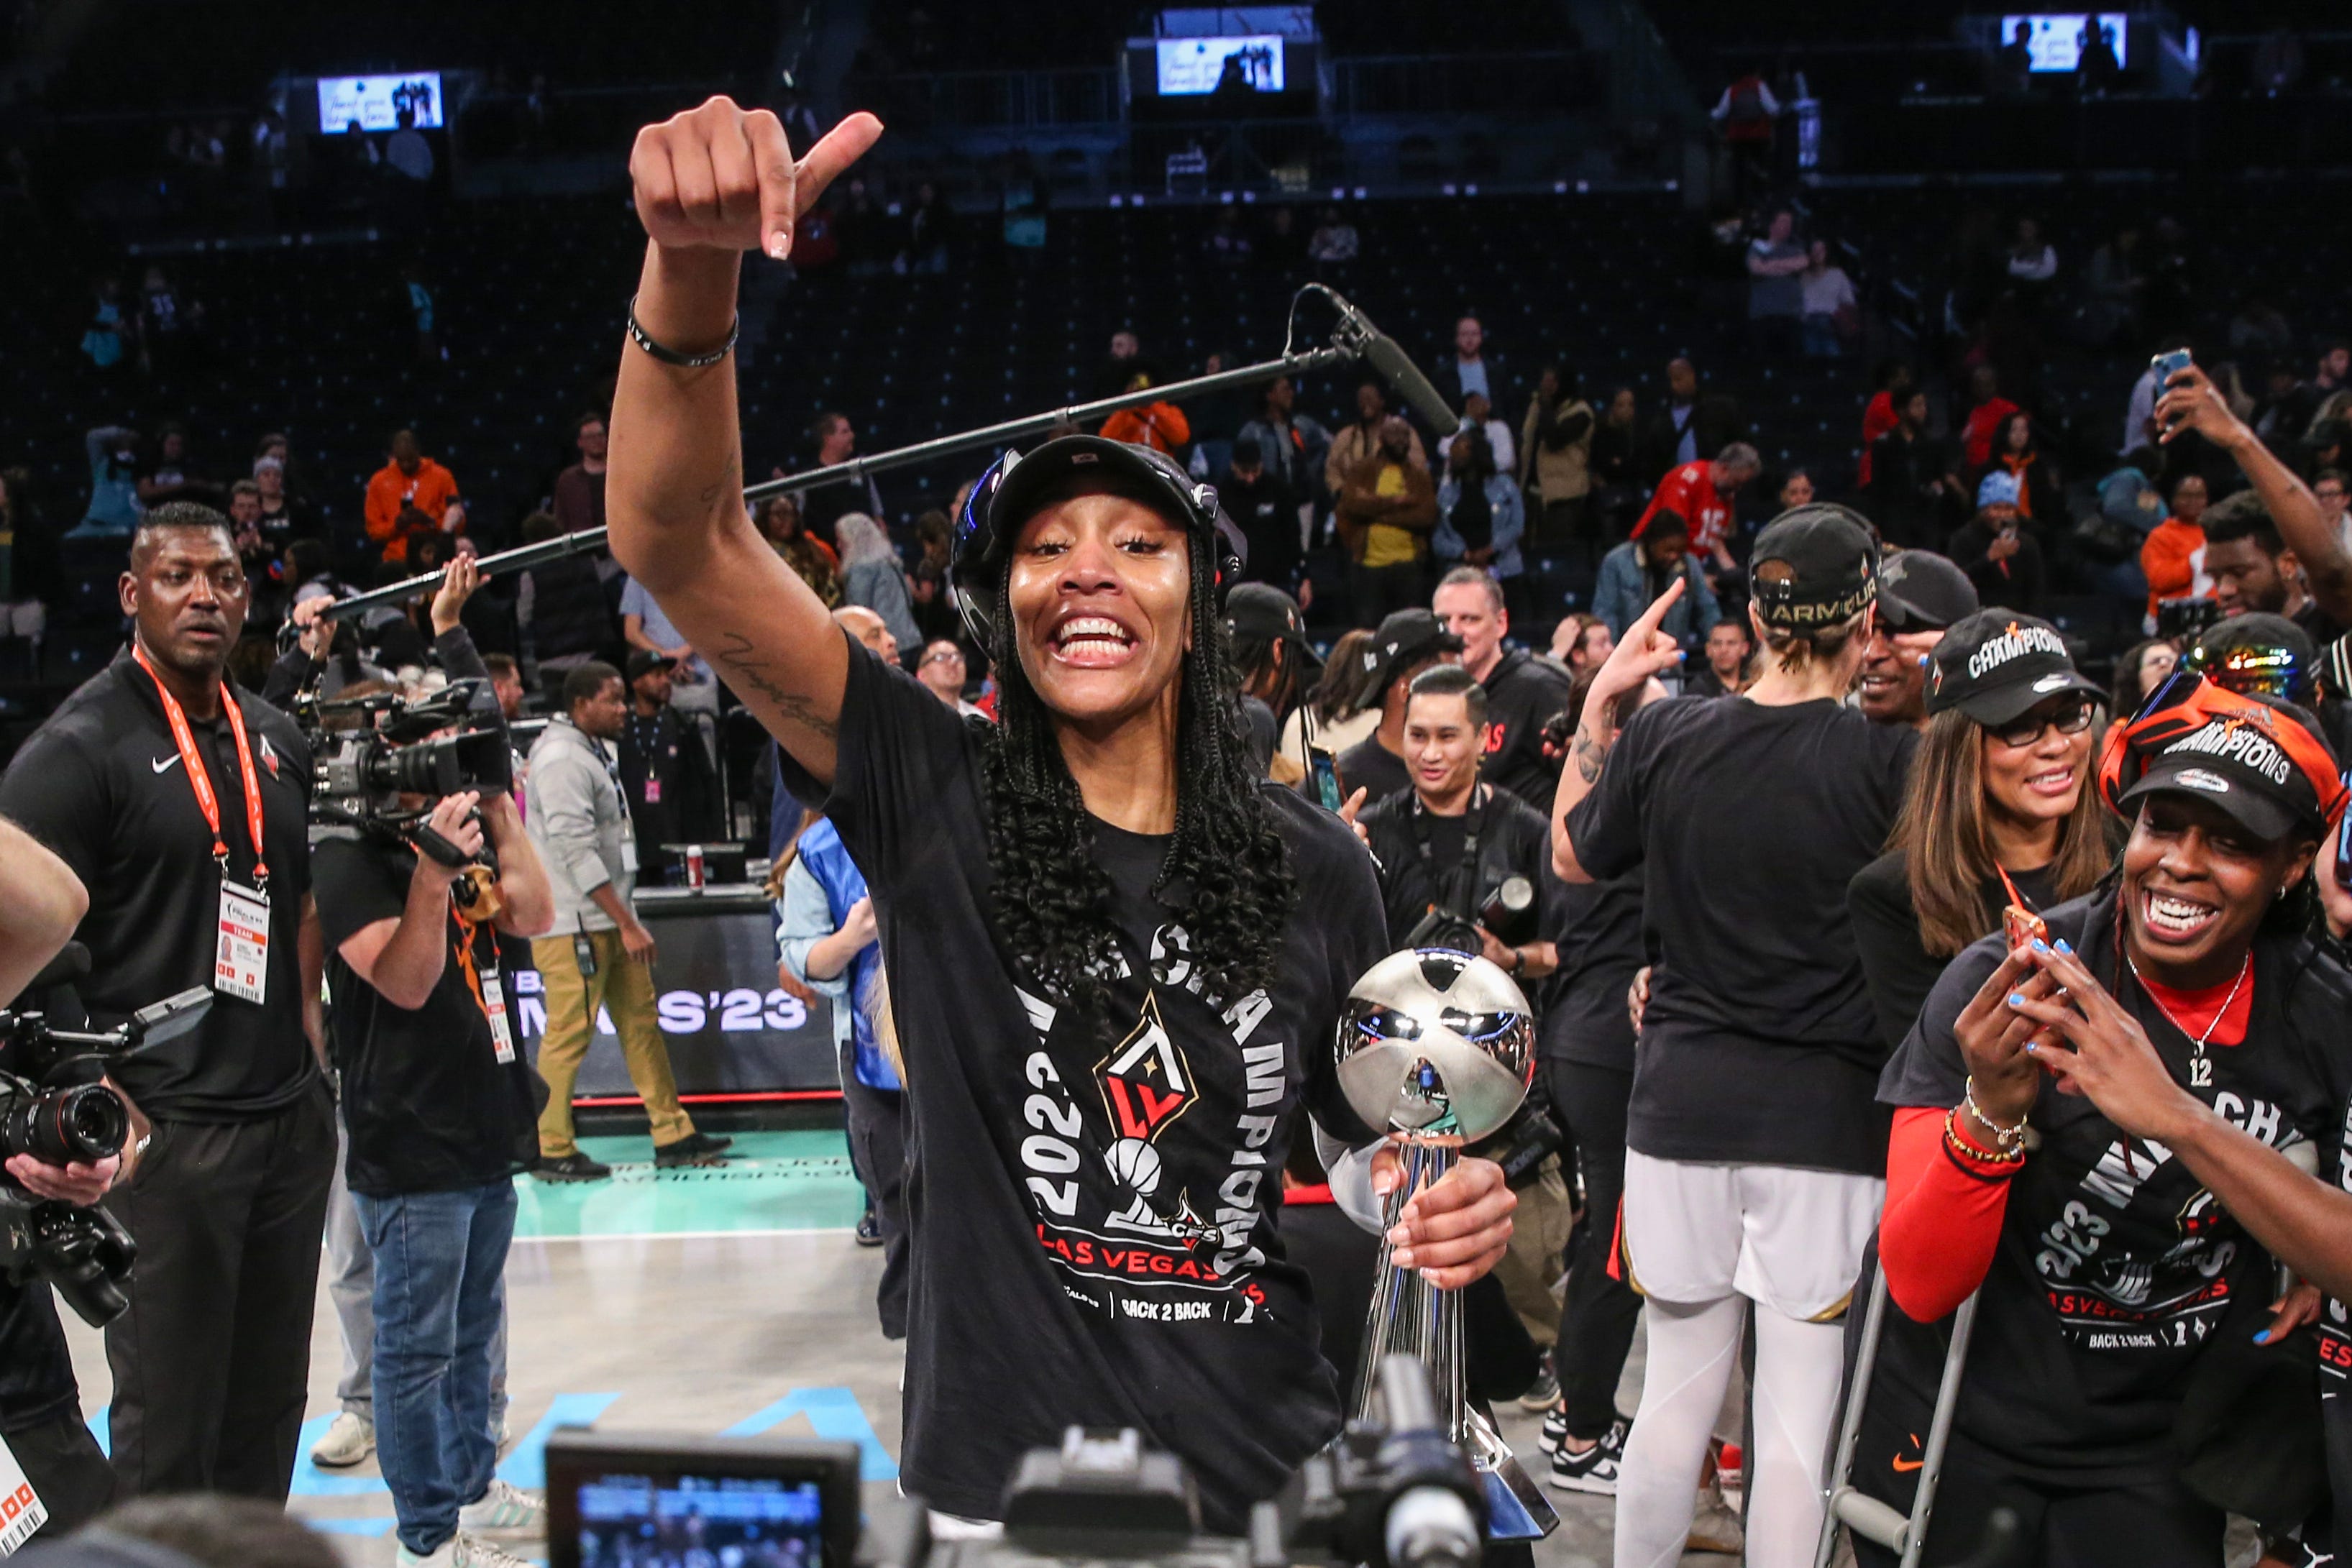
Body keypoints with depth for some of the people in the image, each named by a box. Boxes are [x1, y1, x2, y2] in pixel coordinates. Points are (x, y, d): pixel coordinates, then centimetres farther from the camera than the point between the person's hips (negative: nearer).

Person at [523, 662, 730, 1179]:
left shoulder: (594, 751, 16)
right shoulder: (561, 760, -15)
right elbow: (577, 851, -21)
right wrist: (628, 923, -20)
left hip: (609, 919, 10)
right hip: (573, 923, -10)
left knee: (640, 1020, 10)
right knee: (569, 1031, -6)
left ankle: (673, 1135, 13)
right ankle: (551, 1150, 2)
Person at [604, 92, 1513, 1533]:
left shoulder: (1312, 867, 0)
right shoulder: (934, 796, -7)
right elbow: (677, 541, -19)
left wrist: (1444, 1207, -9)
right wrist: (697, 260, -34)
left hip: (1270, 1477, 2)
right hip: (998, 1480, -2)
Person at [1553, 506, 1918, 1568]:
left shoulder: (1664, 737, -2)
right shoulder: (1893, 757, -13)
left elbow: (1572, 858, 14)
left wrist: (1599, 702, 18)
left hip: (1682, 1100, 3)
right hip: (1826, 1112, -3)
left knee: (1677, 1391, 15)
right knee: (1801, 1411, 3)